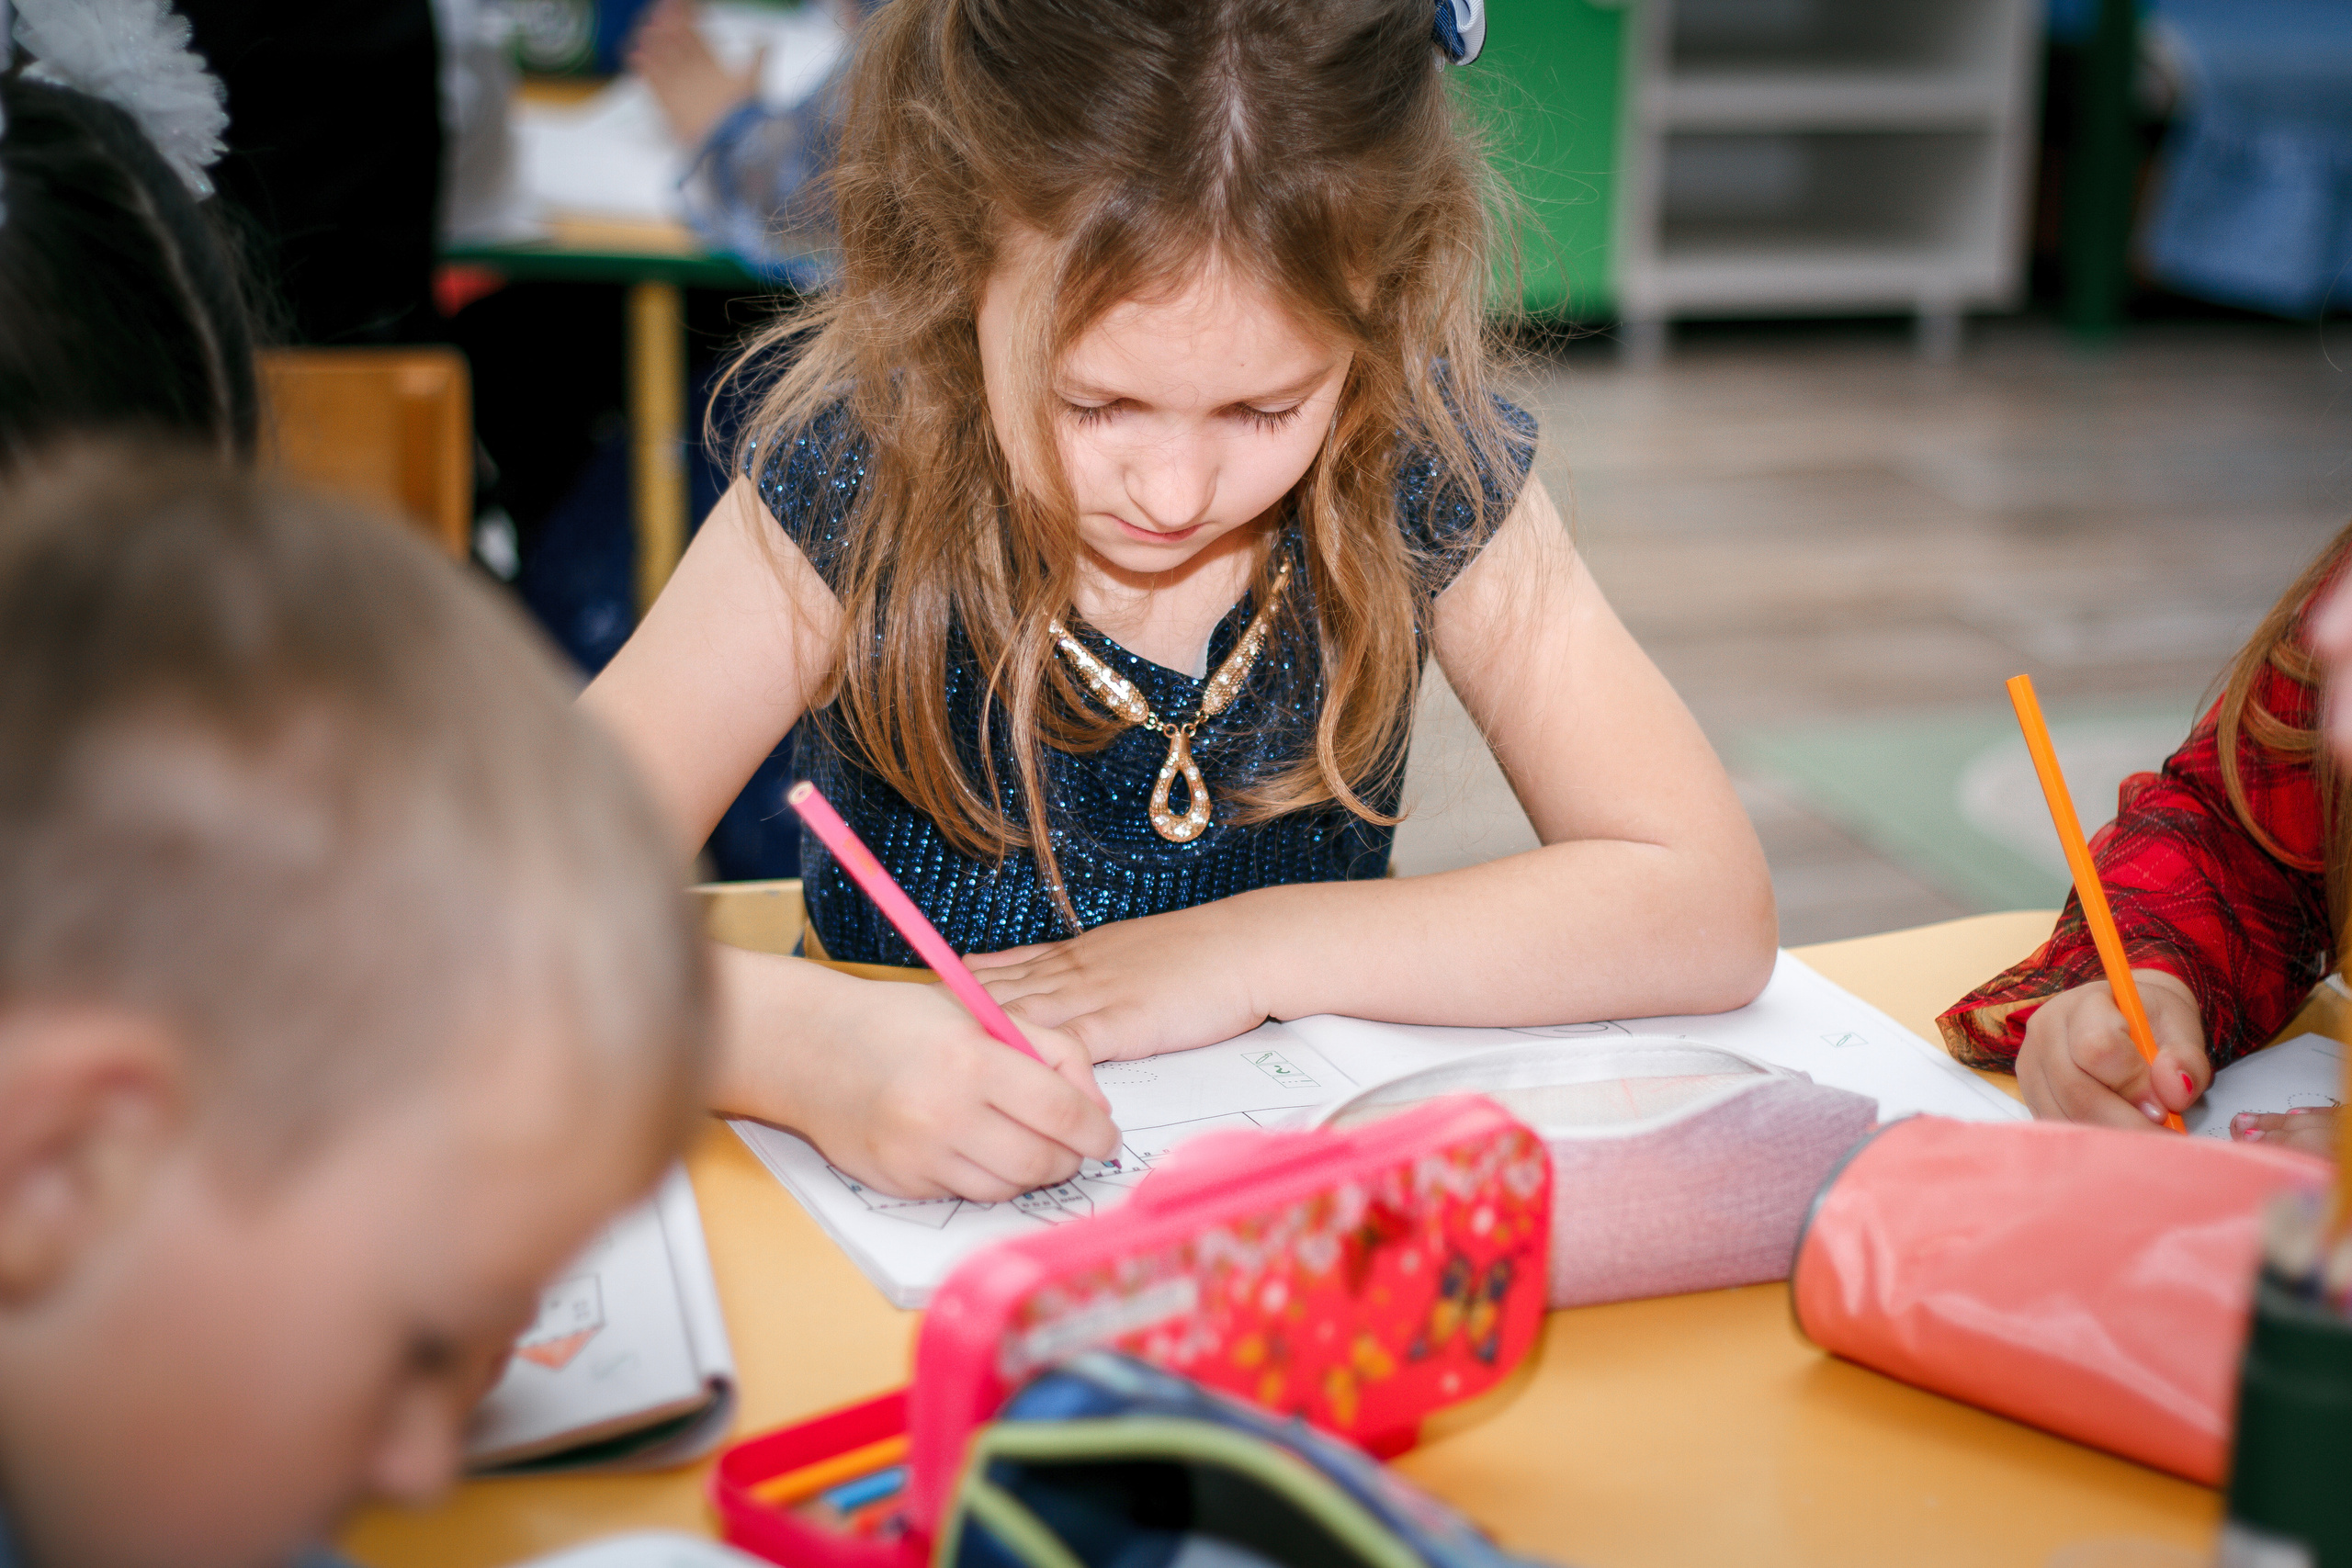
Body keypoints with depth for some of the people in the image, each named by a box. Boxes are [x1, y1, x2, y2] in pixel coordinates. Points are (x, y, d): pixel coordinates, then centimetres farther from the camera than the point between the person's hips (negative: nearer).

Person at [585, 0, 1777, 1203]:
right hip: (908, 1235, 0)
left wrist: (1251, 951, -19)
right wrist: (804, 1043, -39)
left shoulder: (1426, 479, -12)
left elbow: (1711, 908, -14)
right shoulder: (855, 483, -17)